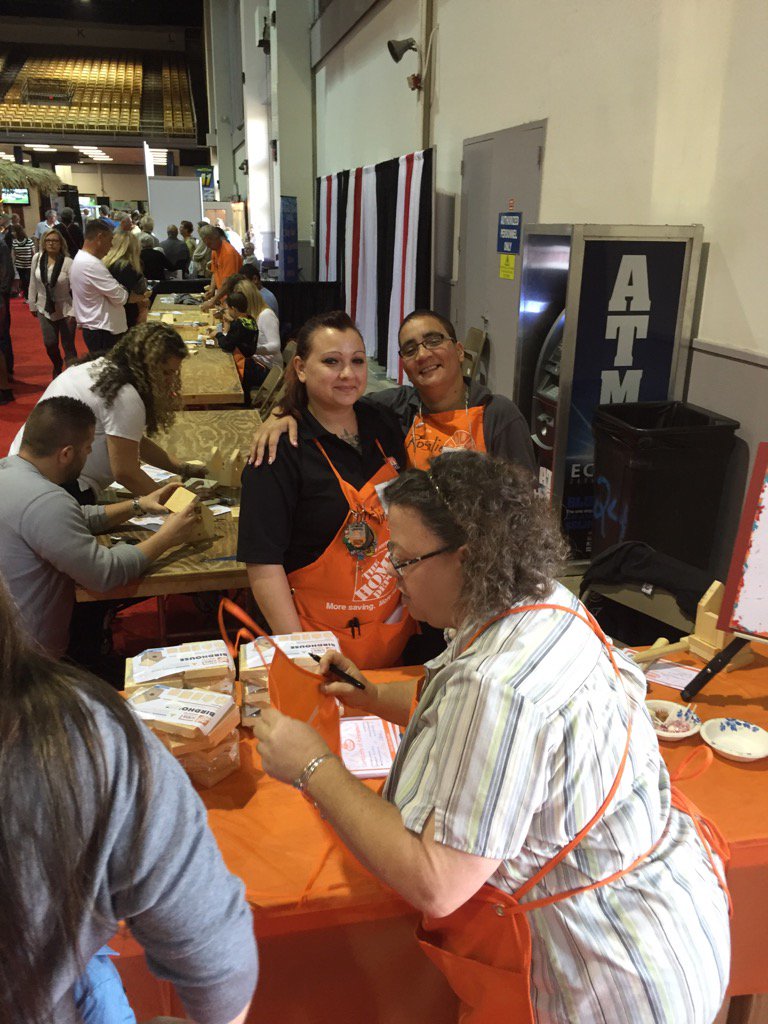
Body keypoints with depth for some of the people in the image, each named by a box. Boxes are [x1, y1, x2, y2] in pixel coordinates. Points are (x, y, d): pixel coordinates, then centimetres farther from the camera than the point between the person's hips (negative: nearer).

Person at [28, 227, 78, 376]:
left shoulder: (68, 262, -17)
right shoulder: (37, 258, -4)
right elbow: (33, 283, 5)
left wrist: (73, 312, -18)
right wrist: (32, 305, 9)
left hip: (65, 310, -4)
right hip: (45, 309, 4)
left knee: (68, 346, 4)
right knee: (49, 343, 11)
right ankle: (57, 367, 41)